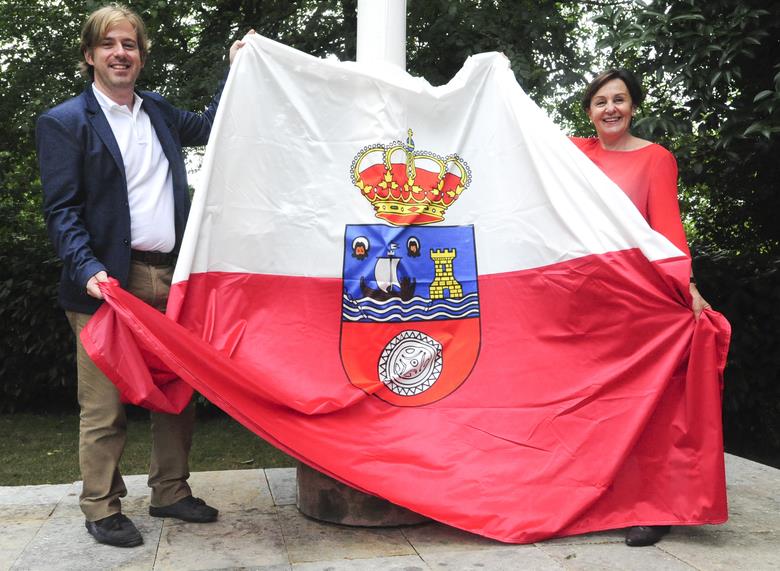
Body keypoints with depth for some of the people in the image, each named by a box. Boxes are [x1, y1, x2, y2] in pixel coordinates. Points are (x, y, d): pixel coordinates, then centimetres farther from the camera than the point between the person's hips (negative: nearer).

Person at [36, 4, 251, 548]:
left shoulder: (159, 111, 15)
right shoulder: (65, 122, -2)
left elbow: (207, 126, 33)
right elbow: (61, 211, -7)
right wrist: (89, 270, -21)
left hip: (172, 278, 6)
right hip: (111, 283, -6)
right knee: (105, 406, 1)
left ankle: (171, 492, 27)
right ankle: (102, 509, 16)